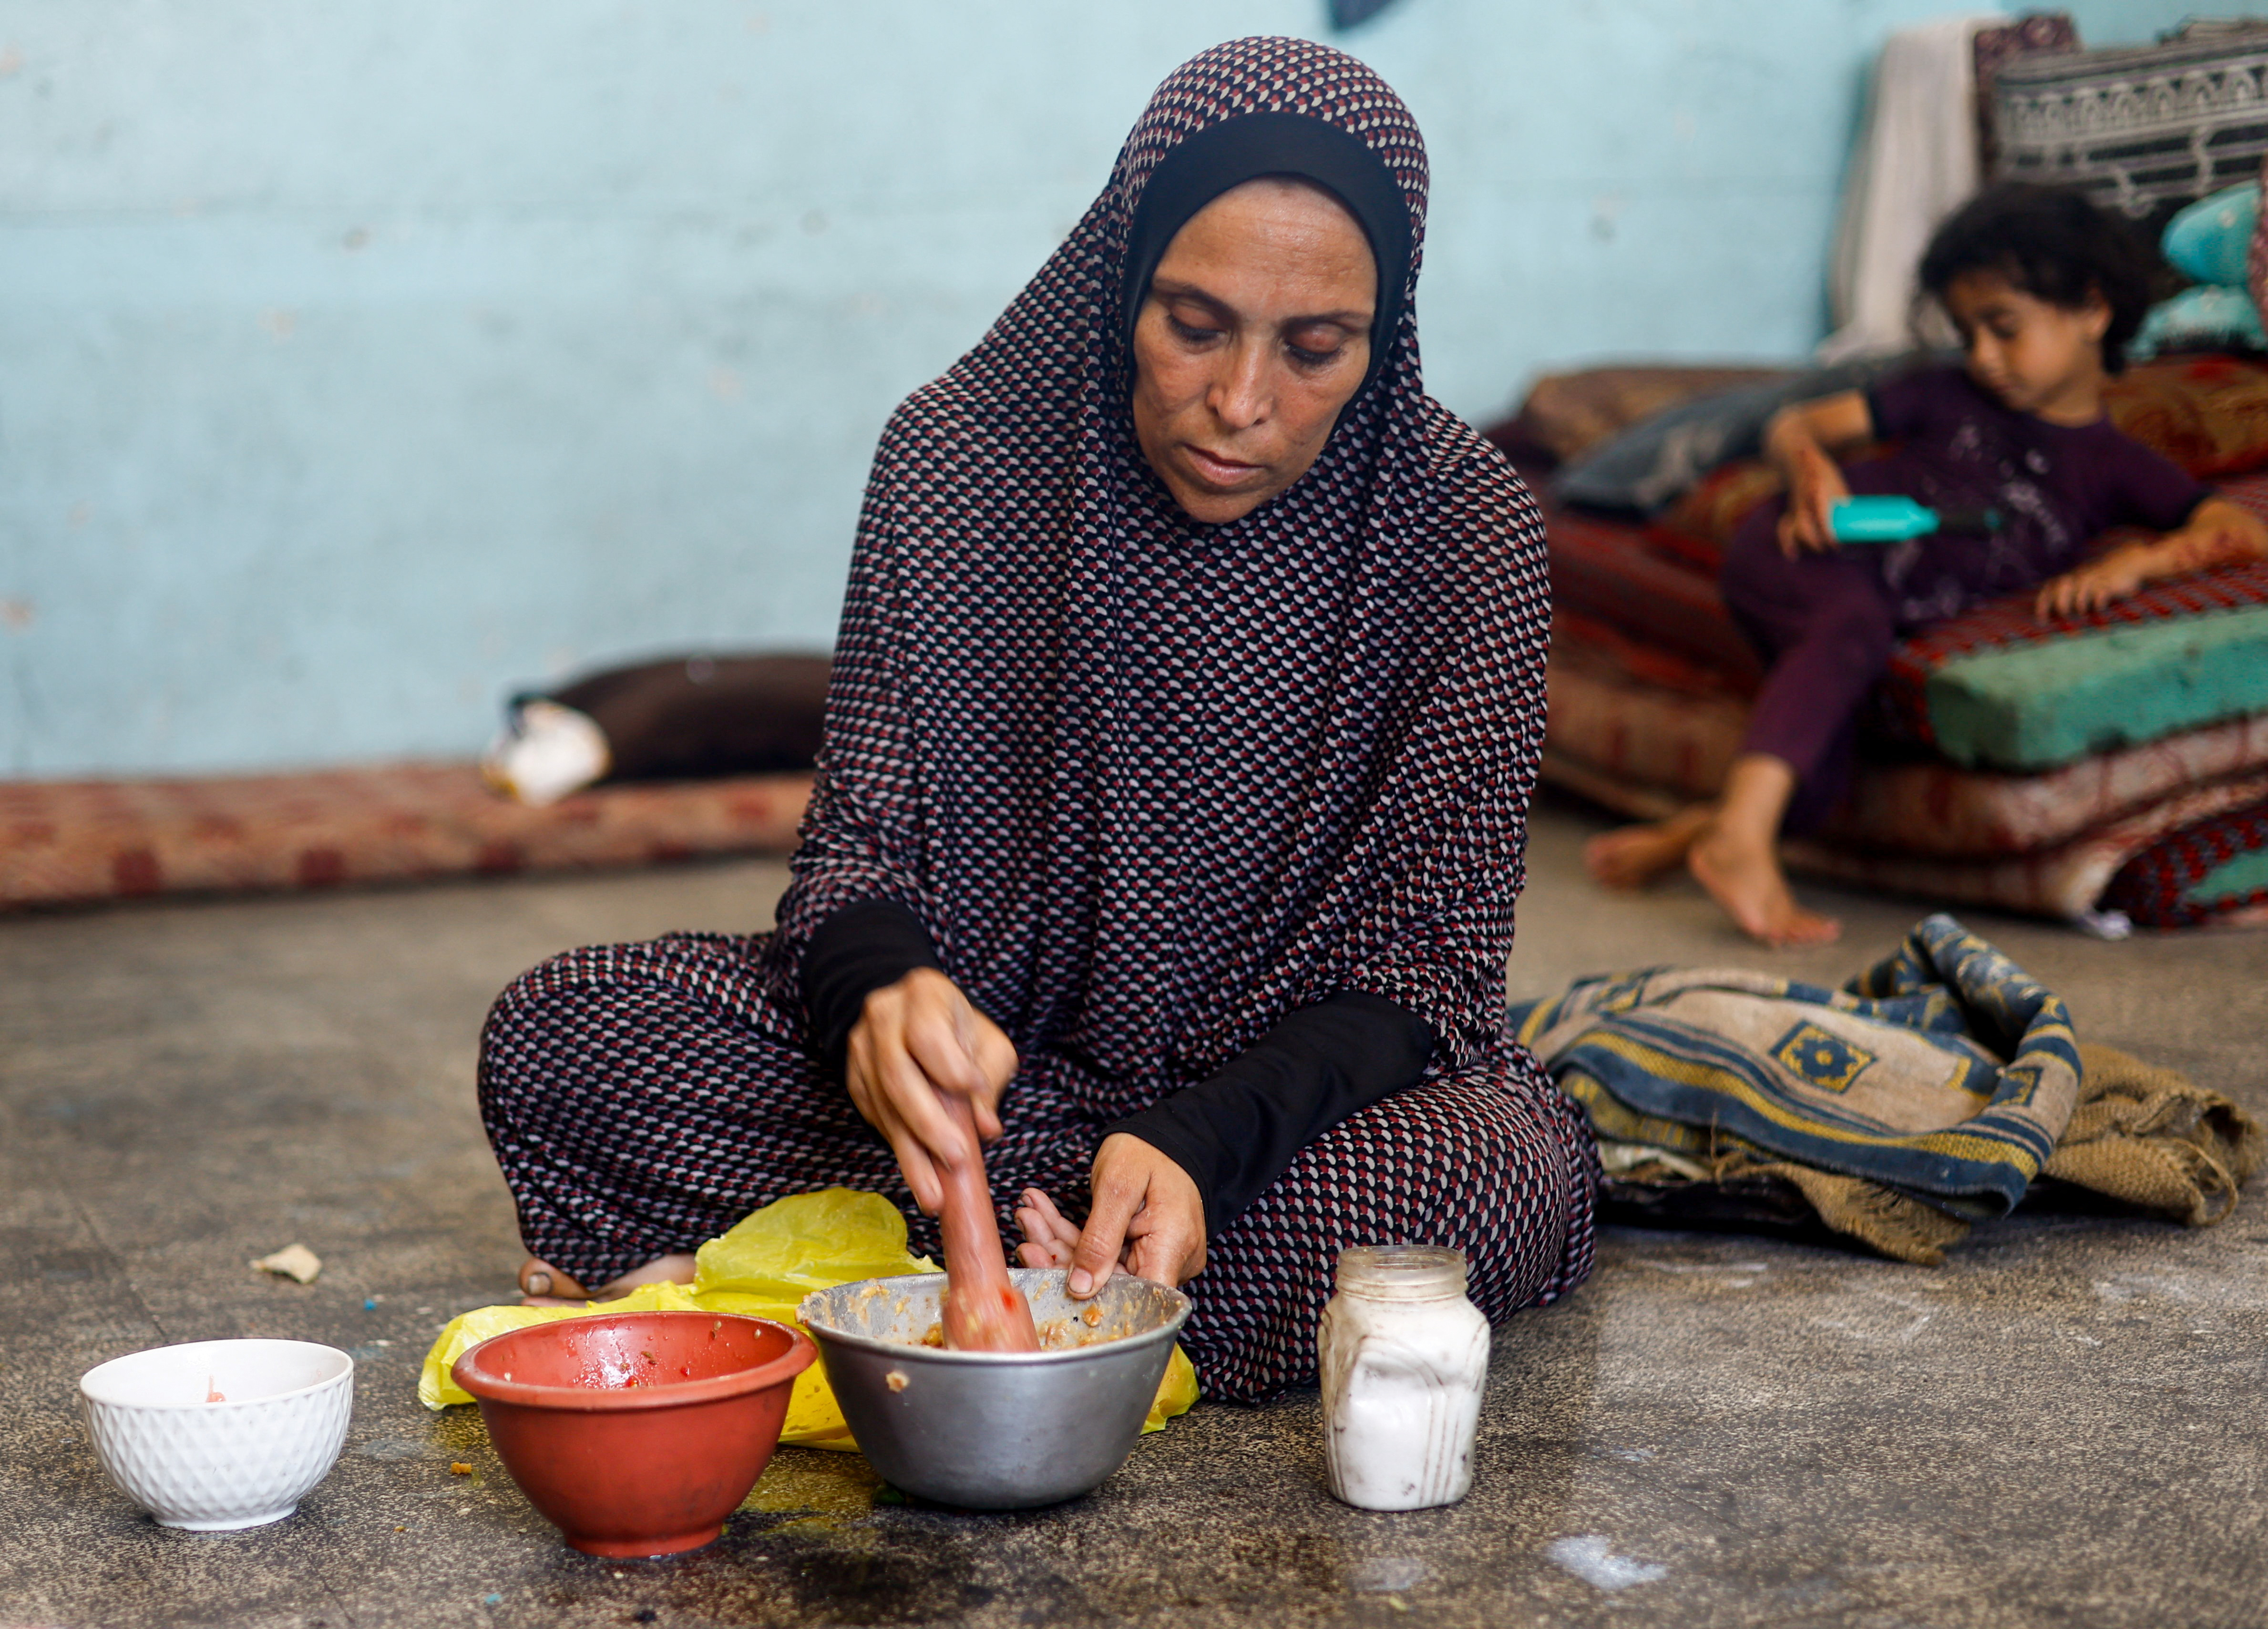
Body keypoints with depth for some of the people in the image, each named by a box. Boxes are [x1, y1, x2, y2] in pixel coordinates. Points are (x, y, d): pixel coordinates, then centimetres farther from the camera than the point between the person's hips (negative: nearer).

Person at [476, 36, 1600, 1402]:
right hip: (993, 1049, 1)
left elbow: (1418, 968, -14)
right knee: (558, 1038, -19)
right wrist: (889, 991, -34)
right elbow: (858, 849, -9)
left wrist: (1202, 1146, -34)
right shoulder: (960, 457, -10)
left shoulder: (1466, 529, -14)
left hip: (1298, 1091, 0)